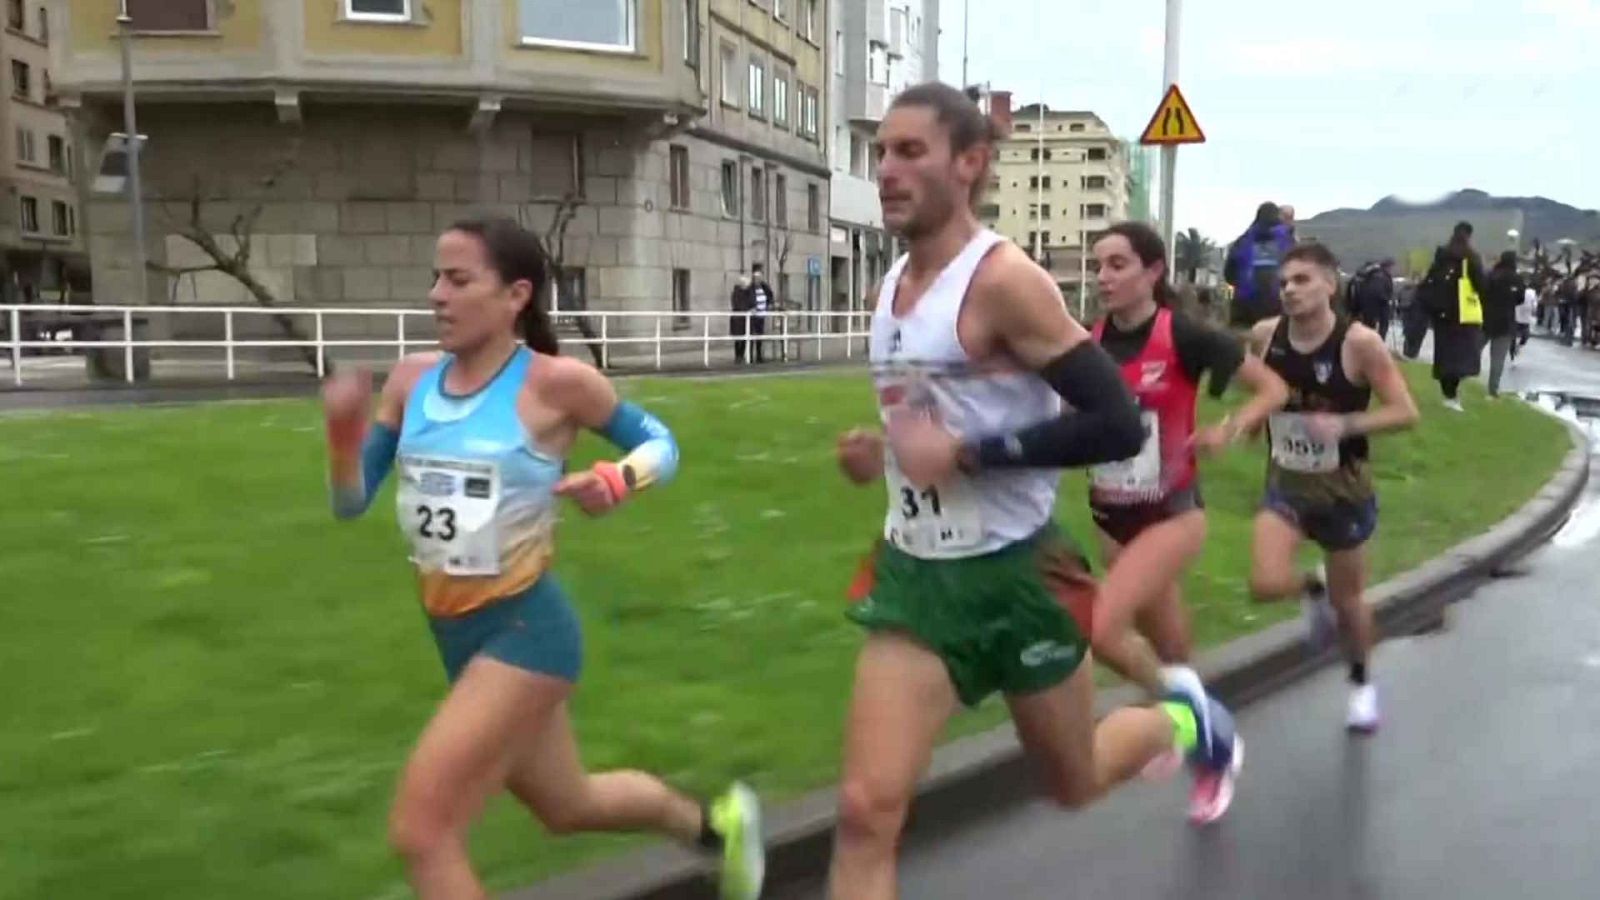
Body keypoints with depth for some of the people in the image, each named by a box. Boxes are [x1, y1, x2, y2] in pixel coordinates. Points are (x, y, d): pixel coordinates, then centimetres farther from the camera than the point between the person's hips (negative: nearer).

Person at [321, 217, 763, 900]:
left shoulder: (554, 383, -14)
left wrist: (617, 481, -20)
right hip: (456, 634, 7)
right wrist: (343, 432, -14)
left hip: (525, 629, -7)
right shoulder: (411, 380, 0)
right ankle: (714, 823, 53)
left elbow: (661, 443, 0)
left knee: (421, 832, -11)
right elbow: (351, 503, 5)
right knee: (568, 806, 26)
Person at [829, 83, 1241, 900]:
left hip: (1015, 576, -5)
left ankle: (1187, 725, 51)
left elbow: (1117, 425, -22)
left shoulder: (1005, 281, -18)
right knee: (866, 811, -6)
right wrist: (879, 454, 2)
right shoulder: (894, 285, 6)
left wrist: (966, 455, -26)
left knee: (1075, 784, 19)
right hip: (912, 574, 6)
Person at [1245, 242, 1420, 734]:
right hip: (1285, 485, 3)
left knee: (1348, 601, 12)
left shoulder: (1359, 342, -21)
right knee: (1266, 584, -18)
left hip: (1343, 489, -2)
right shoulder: (1265, 336, -10)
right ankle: (1313, 587, 20)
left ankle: (1361, 682, 43)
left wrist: (1345, 424, -32)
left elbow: (1405, 412, -18)